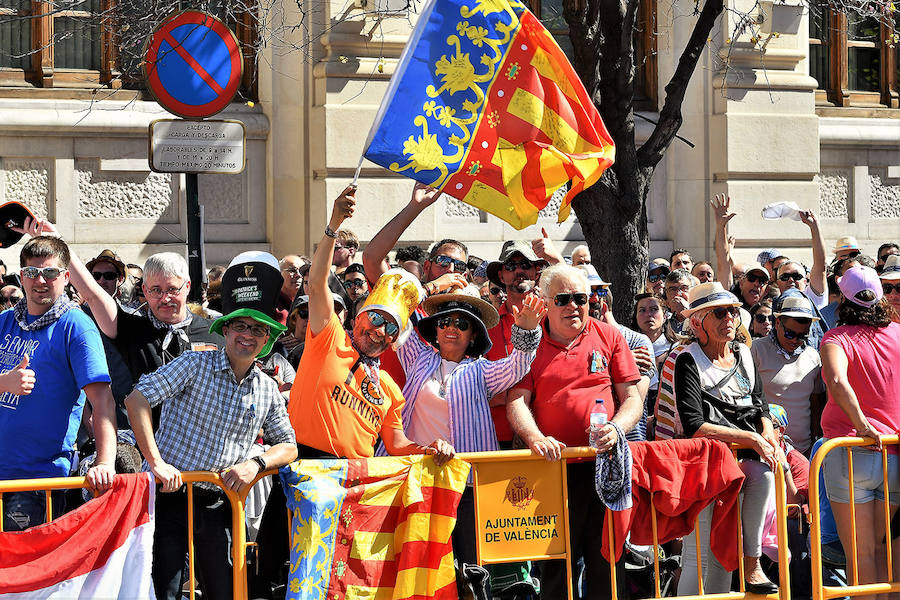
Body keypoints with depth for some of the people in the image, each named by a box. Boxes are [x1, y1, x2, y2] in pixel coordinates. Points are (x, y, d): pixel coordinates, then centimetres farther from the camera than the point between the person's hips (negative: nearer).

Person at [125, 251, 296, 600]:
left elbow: (288, 446, 15)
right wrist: (156, 462, -22)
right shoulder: (196, 366, -6)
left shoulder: (267, 390, 9)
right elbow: (136, 399, -14)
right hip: (168, 494, -4)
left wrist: (256, 463, -7)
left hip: (216, 504, 4)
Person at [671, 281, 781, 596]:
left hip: (748, 456, 5)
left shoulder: (743, 354, 17)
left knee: (767, 474, -29)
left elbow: (761, 408, 20)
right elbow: (694, 427, -15)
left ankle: (752, 563, -17)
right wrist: (751, 439, -18)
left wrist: (768, 437, -4)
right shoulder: (688, 361, -5)